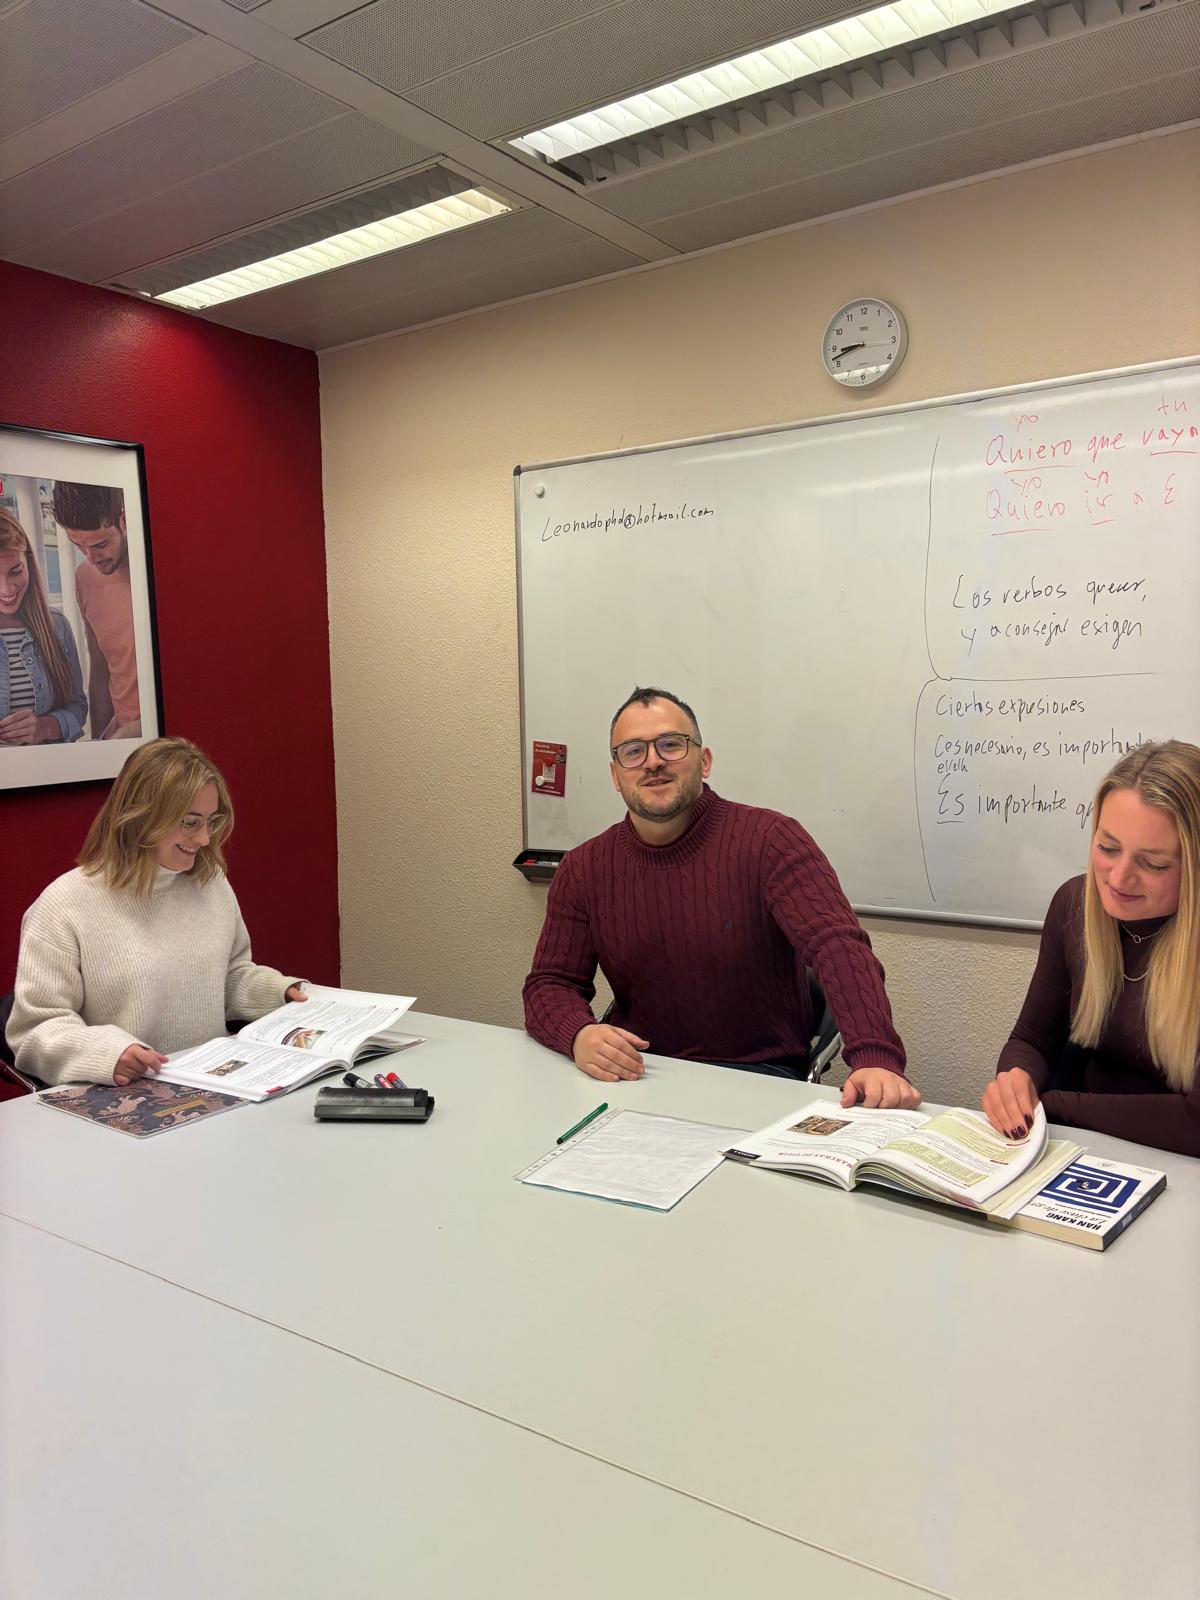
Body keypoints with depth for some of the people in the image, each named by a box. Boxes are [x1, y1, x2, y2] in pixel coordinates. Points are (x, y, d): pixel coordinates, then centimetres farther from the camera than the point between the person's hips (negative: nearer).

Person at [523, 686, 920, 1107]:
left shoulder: (768, 840, -9)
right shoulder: (583, 870, 3)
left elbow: (839, 945, -22)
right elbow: (550, 984, 4)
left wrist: (876, 1057, -39)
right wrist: (579, 1034, -22)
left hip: (759, 1074, -2)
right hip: (636, 1072, 3)